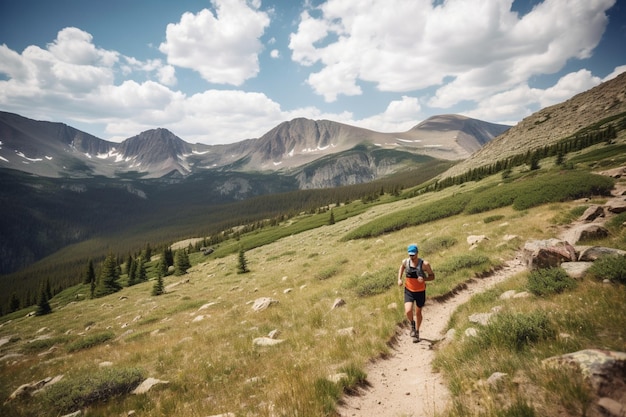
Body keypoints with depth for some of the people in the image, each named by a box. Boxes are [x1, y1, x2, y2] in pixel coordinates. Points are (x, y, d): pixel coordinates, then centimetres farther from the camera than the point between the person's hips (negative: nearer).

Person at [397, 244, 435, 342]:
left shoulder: (424, 264, -16)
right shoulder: (405, 262, -7)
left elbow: (432, 276, -6)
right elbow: (402, 267, 16)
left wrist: (424, 279, -26)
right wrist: (399, 279, 4)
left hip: (420, 291, -1)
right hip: (408, 291, 1)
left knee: (418, 312, 13)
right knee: (408, 311, -16)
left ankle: (417, 332, 36)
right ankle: (412, 324, 19)